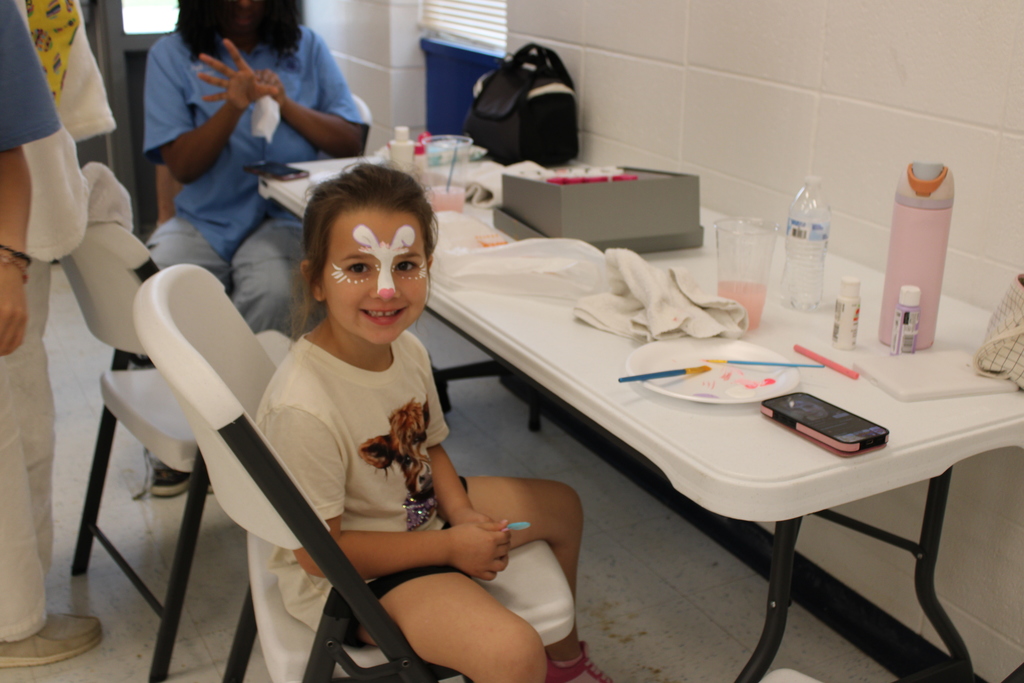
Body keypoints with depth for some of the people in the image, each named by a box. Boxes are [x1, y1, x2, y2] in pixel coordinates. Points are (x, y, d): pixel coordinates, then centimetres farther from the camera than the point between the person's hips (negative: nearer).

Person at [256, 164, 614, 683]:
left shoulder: (407, 348, -9)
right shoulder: (303, 409, -33)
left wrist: (462, 514, -11)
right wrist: (451, 547, -20)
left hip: (420, 512, 9)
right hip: (353, 576, -8)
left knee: (562, 505, 22)